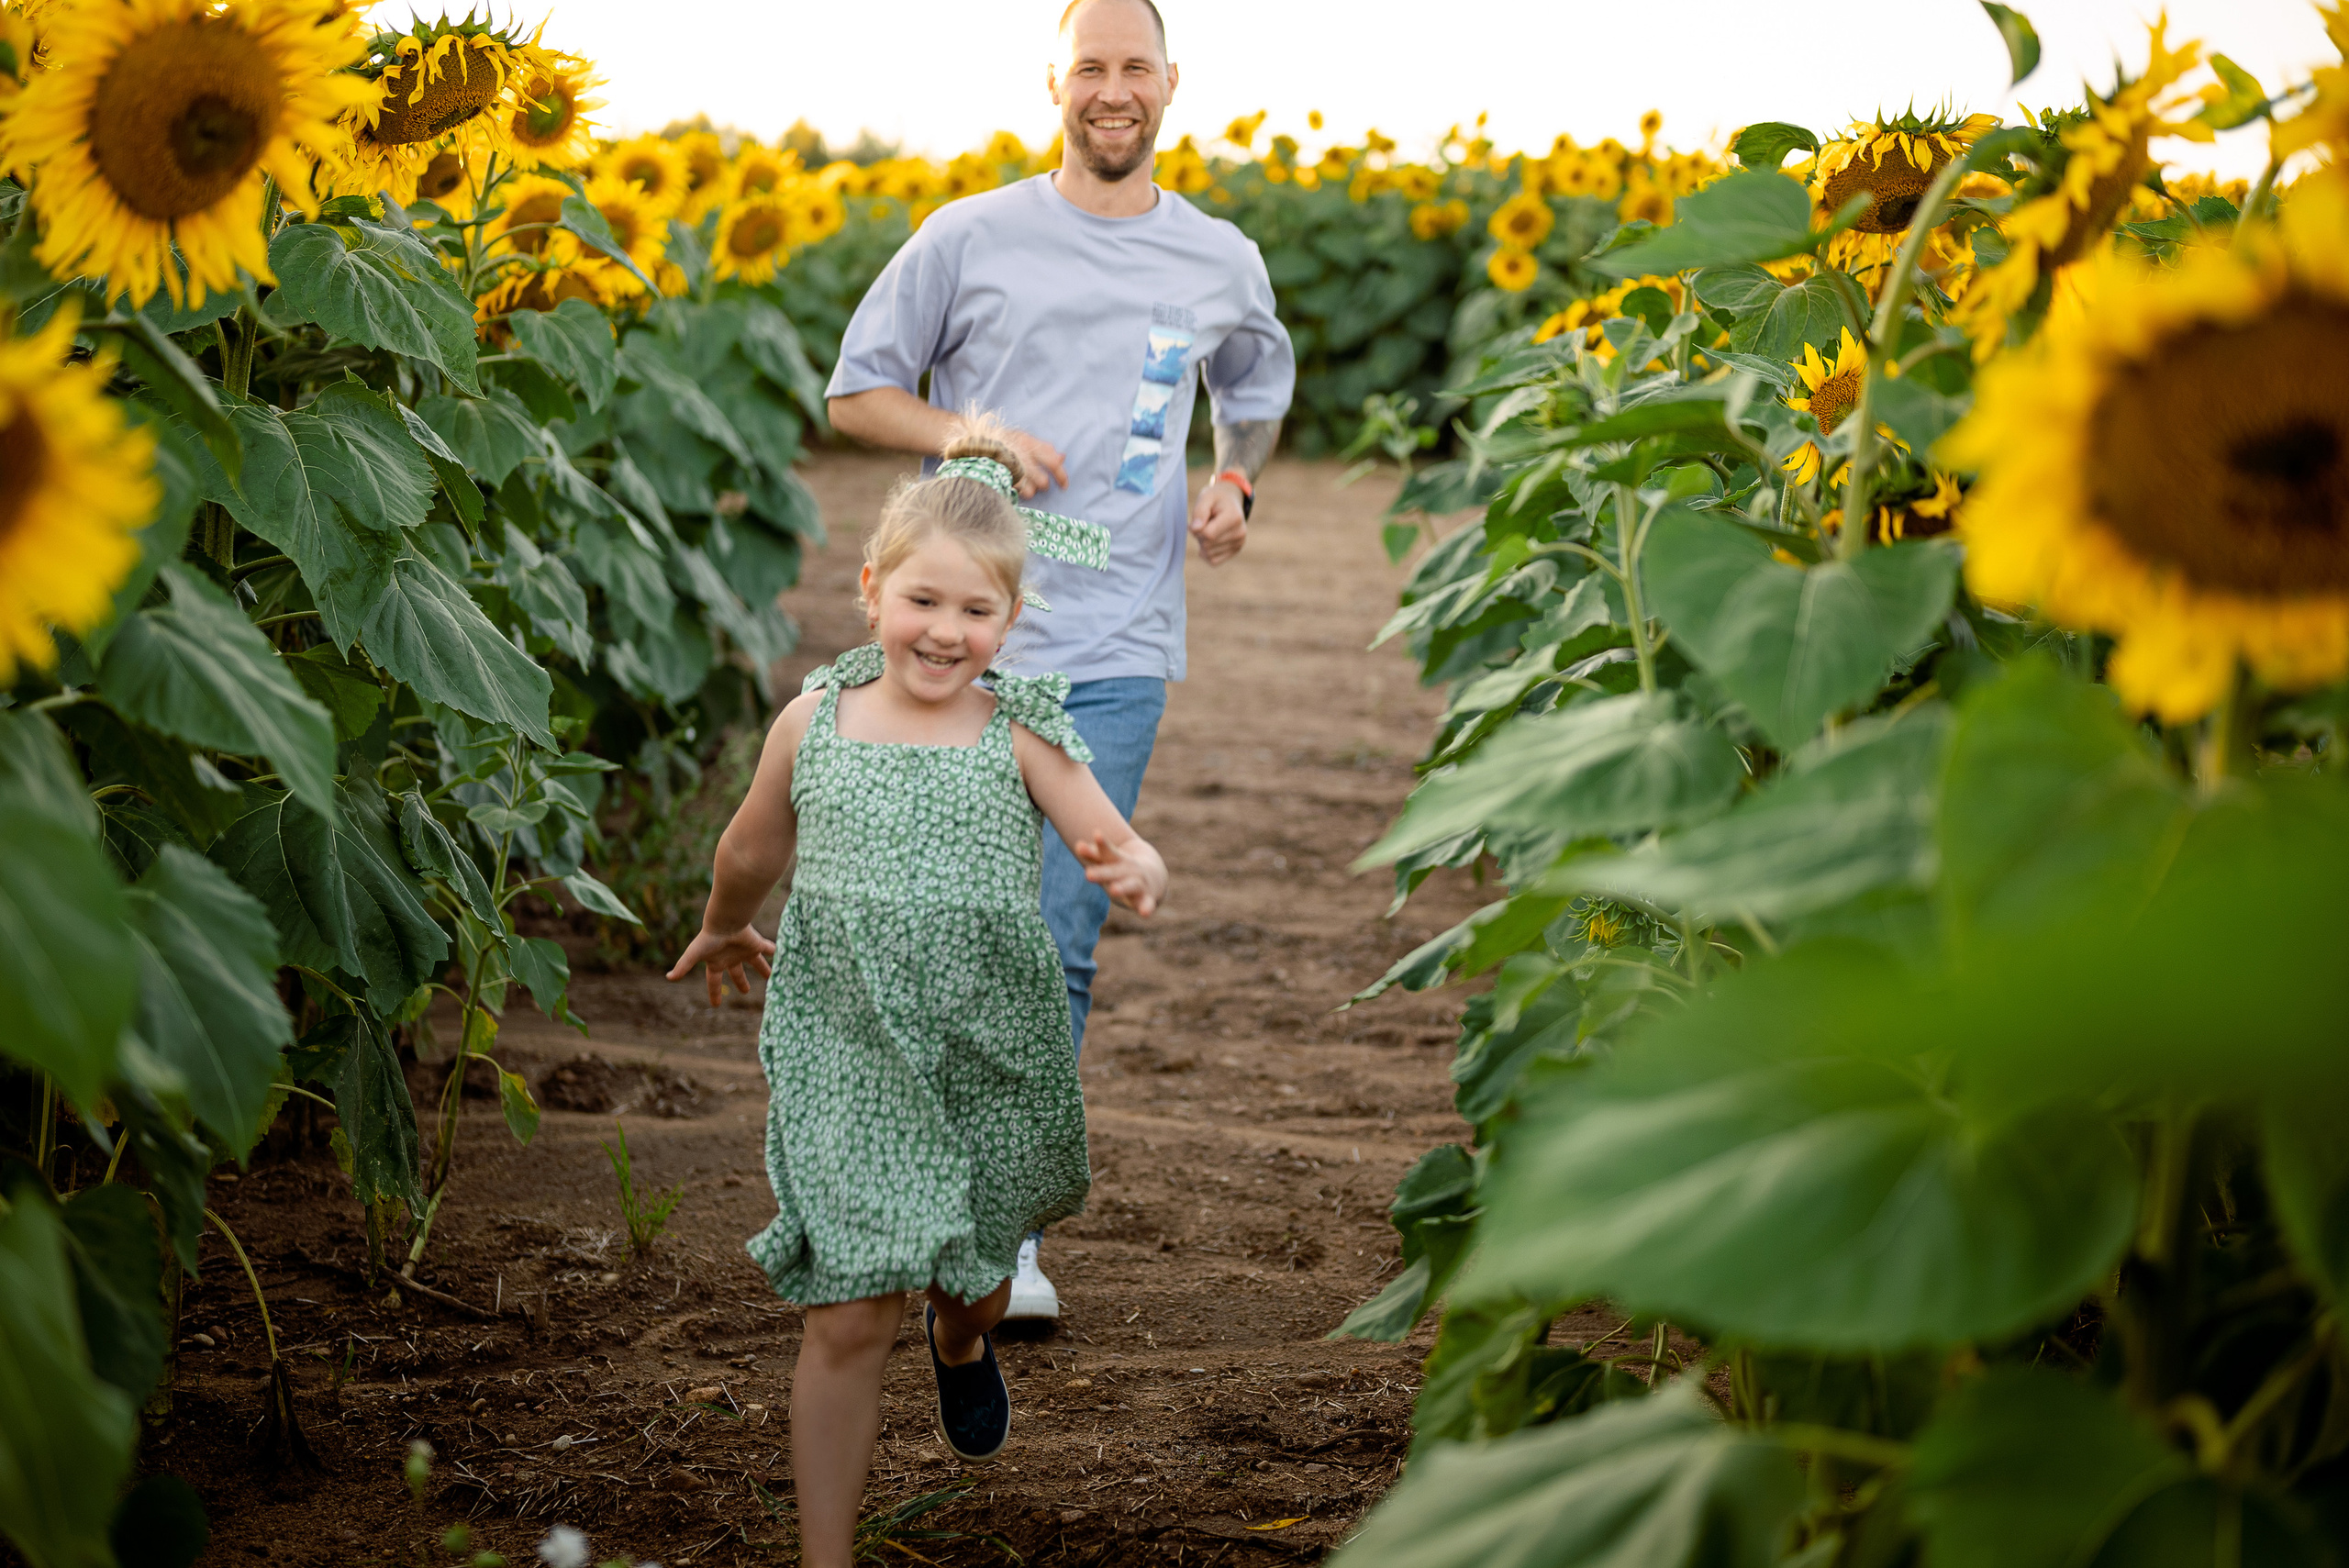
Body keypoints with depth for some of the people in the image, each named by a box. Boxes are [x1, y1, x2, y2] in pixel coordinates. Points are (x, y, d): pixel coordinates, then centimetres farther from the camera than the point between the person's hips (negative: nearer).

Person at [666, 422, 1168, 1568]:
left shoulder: (1020, 736, -7)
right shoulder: (813, 723, -3)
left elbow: (1125, 851, -13)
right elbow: (753, 851, 16)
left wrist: (1137, 877, -36)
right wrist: (723, 931, 32)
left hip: (992, 1066, 1)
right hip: (848, 1064, -1)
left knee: (977, 1272, 23)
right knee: (849, 1322, -6)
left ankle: (961, 1342, 61)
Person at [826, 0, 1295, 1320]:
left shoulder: (1223, 264, 9)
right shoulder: (970, 237, 1)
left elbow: (1258, 391, 29)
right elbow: (857, 392, 8)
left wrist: (1239, 485, 7)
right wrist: (968, 436, -12)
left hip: (1116, 649, 1)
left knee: (1062, 944, -4)